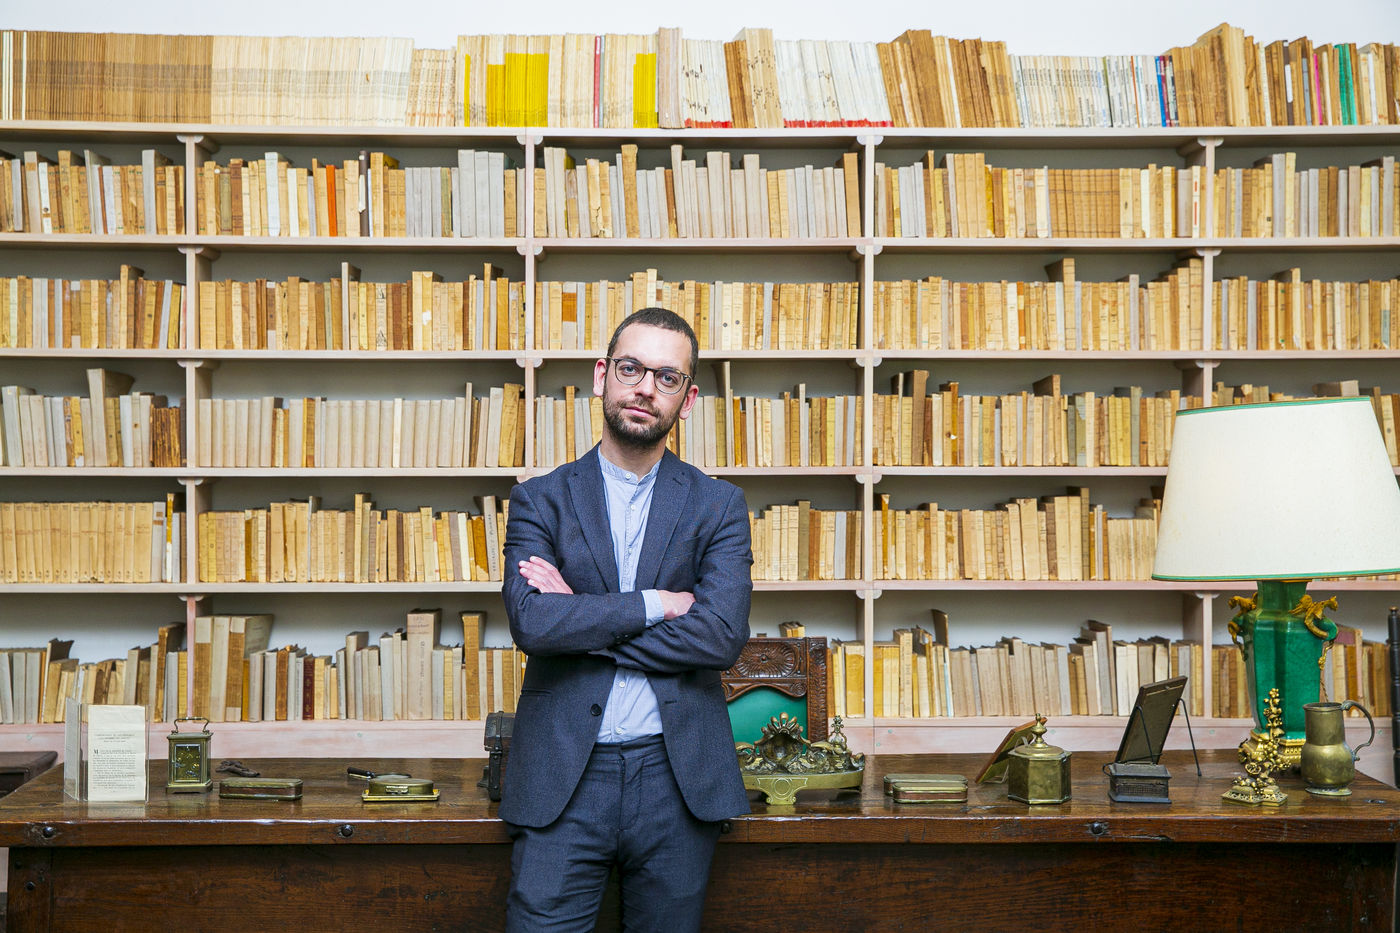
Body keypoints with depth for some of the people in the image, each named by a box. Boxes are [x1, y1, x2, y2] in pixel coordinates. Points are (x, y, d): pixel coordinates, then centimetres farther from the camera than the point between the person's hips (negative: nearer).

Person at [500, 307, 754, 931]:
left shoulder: (718, 506, 5)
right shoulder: (540, 501, 5)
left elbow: (722, 634, -10)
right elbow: (531, 621, -11)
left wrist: (582, 623, -9)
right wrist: (654, 605, -10)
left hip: (677, 776, 1)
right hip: (562, 775, -1)